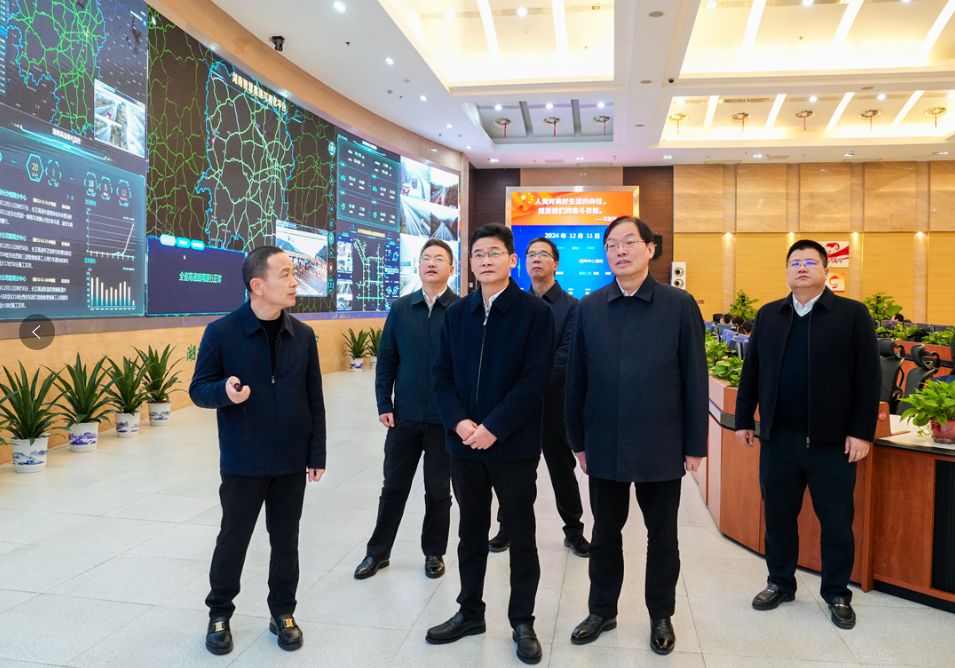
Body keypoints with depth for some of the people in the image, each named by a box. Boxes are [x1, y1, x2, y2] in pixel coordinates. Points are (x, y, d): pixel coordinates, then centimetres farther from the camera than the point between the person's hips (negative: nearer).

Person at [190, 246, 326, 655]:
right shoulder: (222, 333, -9)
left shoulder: (303, 336, 0)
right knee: (233, 539, 12)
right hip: (243, 463, -2)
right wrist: (225, 391, -26)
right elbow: (199, 390, -3)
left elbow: (314, 401, 3)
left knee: (285, 540, 13)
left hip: (292, 463, 3)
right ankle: (220, 614, 34)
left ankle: (282, 612, 33)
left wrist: (317, 454, 2)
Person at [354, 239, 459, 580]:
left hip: (445, 419, -2)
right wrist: (384, 406, -1)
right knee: (393, 487, 13)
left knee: (438, 489, 13)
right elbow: (386, 359, 4)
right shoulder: (401, 308, 2)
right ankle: (378, 552, 30)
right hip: (404, 417, 2)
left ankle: (434, 552, 31)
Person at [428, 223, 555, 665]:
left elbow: (535, 380, -13)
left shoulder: (536, 312, -7)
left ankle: (522, 622, 26)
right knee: (471, 532, 17)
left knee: (521, 536, 9)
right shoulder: (457, 313, 7)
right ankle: (470, 612, 33)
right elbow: (442, 374, 5)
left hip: (514, 445, -4)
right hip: (464, 443, 4)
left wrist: (493, 428, -18)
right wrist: (459, 422, -11)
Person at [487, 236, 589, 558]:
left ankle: (574, 530, 24)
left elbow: (566, 356, -12)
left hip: (554, 400, -3)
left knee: (562, 467, 9)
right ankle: (508, 528, 25)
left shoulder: (570, 306, -5)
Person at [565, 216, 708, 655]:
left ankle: (661, 616, 34)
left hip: (661, 446, -2)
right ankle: (602, 611, 35)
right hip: (605, 445, 2)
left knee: (662, 536, 14)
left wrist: (695, 445, -5)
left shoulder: (680, 305, -5)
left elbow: (695, 380, -4)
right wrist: (578, 438, 3)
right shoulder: (588, 308, 2)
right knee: (605, 532, 16)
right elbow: (576, 377, 4)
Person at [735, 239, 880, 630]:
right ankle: (781, 583, 30)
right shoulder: (768, 315, 8)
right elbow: (751, 372, 9)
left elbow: (868, 378, -5)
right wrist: (744, 420, 6)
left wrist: (862, 432, -10)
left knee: (836, 521, 10)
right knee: (778, 516, 13)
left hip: (832, 441, -2)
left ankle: (837, 593, 28)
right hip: (778, 437, 3)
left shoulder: (853, 314, -2)